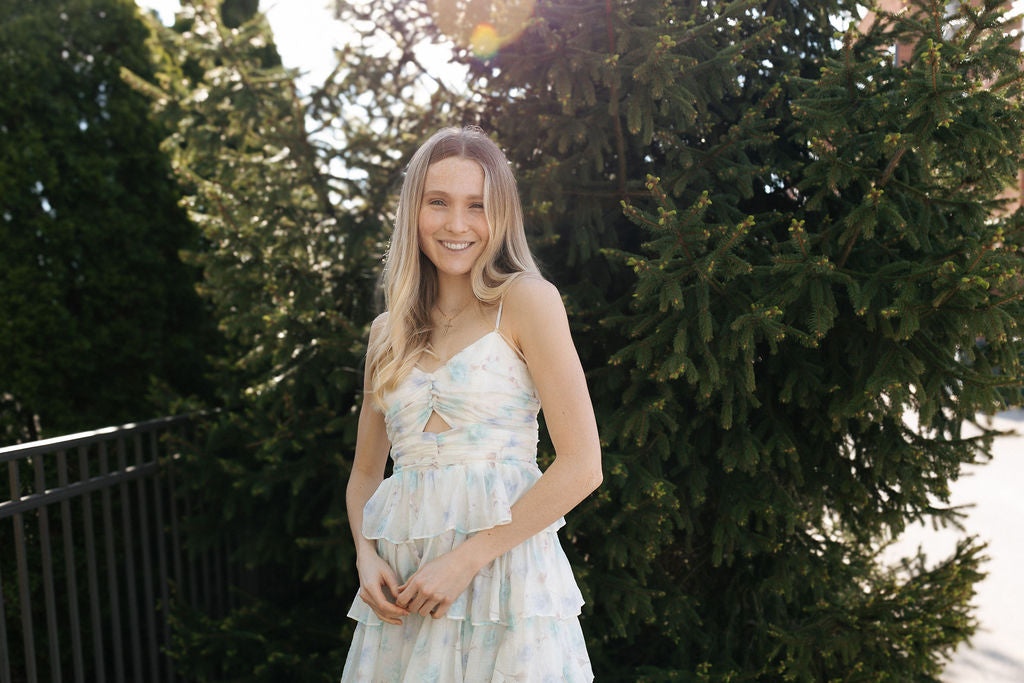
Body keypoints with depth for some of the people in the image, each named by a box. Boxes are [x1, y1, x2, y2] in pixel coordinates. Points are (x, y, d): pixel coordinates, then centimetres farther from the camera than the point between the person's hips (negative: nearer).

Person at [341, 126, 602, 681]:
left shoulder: (526, 301, -5)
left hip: (505, 568, -4)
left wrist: (469, 558, -14)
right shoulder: (388, 331, 10)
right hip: (404, 590, 4)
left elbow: (582, 467, -11)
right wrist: (366, 556, -1)